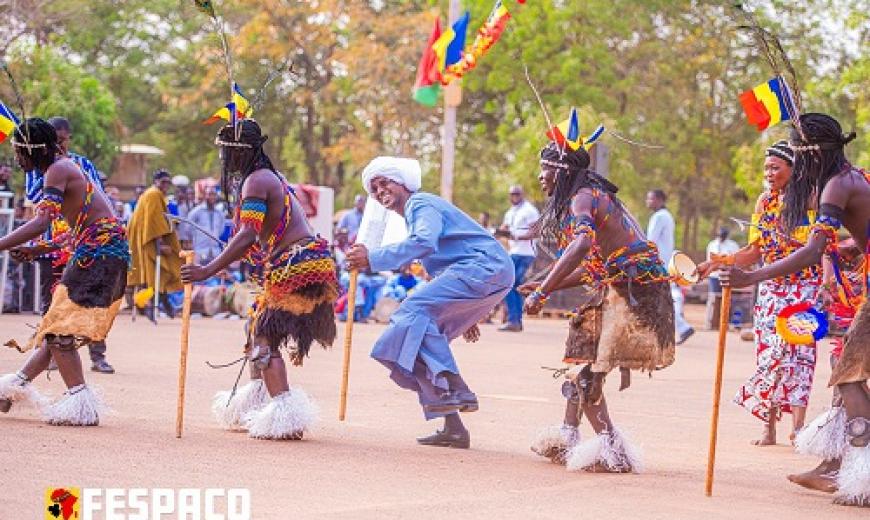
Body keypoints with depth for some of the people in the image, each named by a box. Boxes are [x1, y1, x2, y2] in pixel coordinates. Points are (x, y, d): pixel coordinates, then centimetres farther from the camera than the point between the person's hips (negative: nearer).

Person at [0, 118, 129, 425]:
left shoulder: (57, 170, -10)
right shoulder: (66, 166, 21)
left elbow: (41, 222, -25)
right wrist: (35, 250, 19)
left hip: (99, 252, -10)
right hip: (104, 253, 10)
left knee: (59, 329, -11)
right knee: (59, 323, 15)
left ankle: (80, 403, -14)